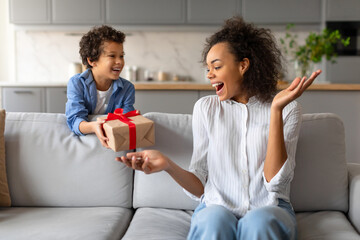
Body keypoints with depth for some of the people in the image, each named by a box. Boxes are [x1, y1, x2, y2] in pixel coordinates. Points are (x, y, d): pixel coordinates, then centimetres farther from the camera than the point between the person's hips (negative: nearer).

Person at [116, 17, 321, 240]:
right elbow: (200, 187, 4)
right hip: (217, 207, 1)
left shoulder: (287, 111, 2)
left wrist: (277, 109, -15)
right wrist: (167, 164, -16)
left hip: (269, 210, 0)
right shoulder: (206, 108, 8)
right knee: (214, 221, -34)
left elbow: (276, 182, -11)